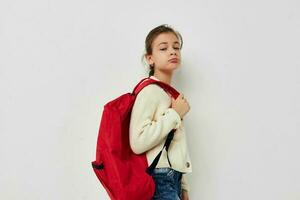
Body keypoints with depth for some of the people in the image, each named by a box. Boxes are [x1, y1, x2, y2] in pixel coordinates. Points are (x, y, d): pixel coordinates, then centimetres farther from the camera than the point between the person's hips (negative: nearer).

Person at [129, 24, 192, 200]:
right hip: (160, 179, -8)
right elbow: (138, 142, -25)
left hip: (174, 178, 8)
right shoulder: (150, 91, -12)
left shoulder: (172, 95, 15)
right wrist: (175, 114, -16)